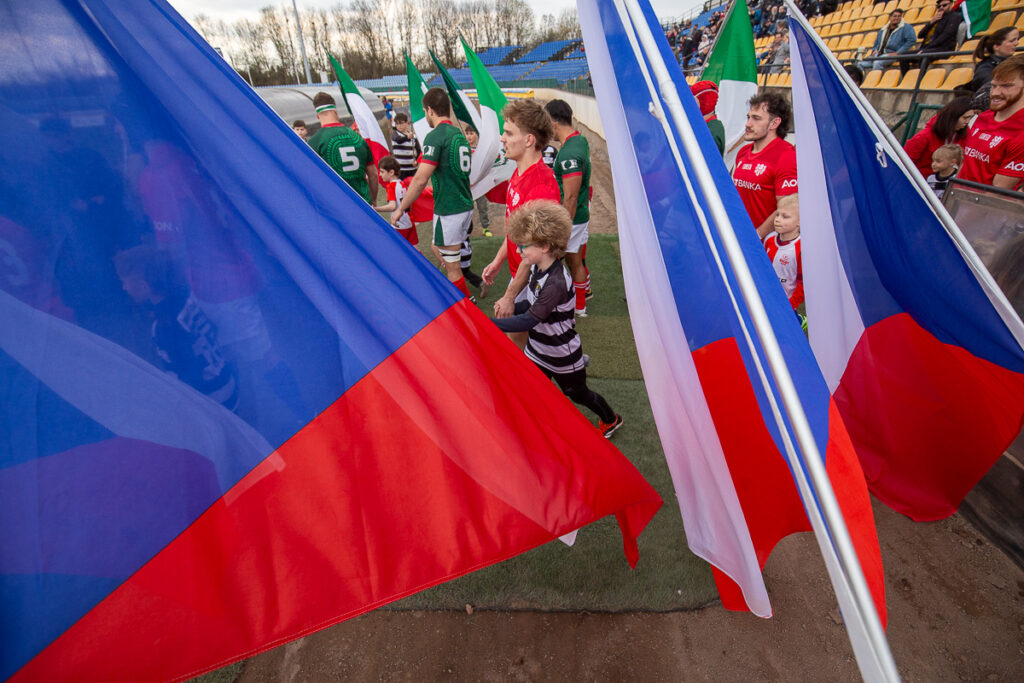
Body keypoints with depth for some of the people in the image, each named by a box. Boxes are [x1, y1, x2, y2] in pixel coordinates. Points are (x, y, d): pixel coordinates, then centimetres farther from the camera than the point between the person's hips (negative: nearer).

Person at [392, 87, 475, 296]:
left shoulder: (435, 136, -13)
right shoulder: (459, 134, 13)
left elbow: (421, 179, -20)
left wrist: (401, 208, -12)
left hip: (448, 210, -9)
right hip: (466, 206, 9)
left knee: (452, 267, 1)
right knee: (438, 249, 25)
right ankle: (465, 297, 32)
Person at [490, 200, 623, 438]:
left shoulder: (556, 282, -35)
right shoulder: (538, 268, -6)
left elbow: (529, 320, -36)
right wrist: (511, 308, -9)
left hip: (562, 354, -7)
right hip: (537, 350, 7)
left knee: (577, 393, 19)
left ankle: (611, 420, 49)